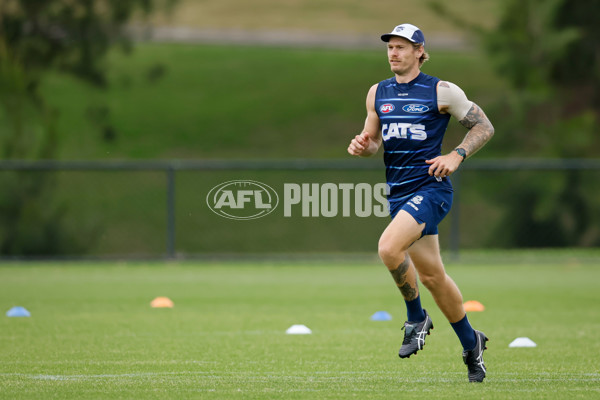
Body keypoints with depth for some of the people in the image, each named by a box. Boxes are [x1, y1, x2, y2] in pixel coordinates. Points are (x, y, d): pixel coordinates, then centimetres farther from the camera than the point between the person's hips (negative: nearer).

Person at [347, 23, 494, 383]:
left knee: (389, 248, -27)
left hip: (430, 188, -6)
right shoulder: (378, 93, 11)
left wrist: (456, 156, -13)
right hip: (398, 193, 6)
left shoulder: (442, 92, -5)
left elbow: (485, 127, 1)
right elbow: (374, 141, 20)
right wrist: (363, 145, -3)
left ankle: (417, 318, -5)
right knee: (431, 275, 9)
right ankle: (471, 343, 25)